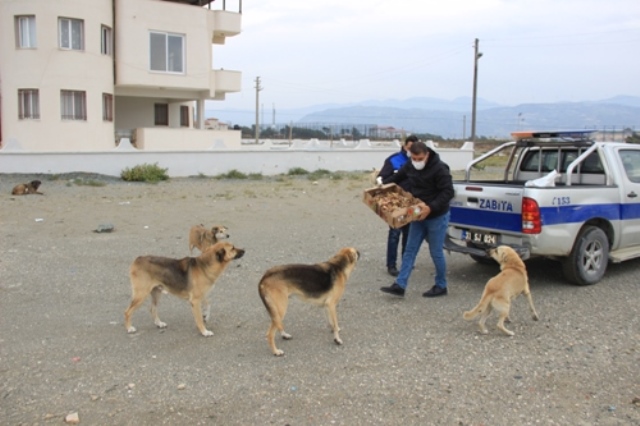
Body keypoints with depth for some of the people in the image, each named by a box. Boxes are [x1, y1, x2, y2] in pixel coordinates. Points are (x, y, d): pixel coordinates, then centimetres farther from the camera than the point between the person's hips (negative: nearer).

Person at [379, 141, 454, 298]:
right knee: (410, 250, 5)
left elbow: (448, 192, -24)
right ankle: (399, 285, 7)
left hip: (437, 217, -7)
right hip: (418, 216, 7)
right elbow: (397, 177, 18)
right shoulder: (410, 166, 1)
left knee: (436, 252, 3)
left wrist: (430, 208, -32)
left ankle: (441, 286, 21)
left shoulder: (439, 168, -20)